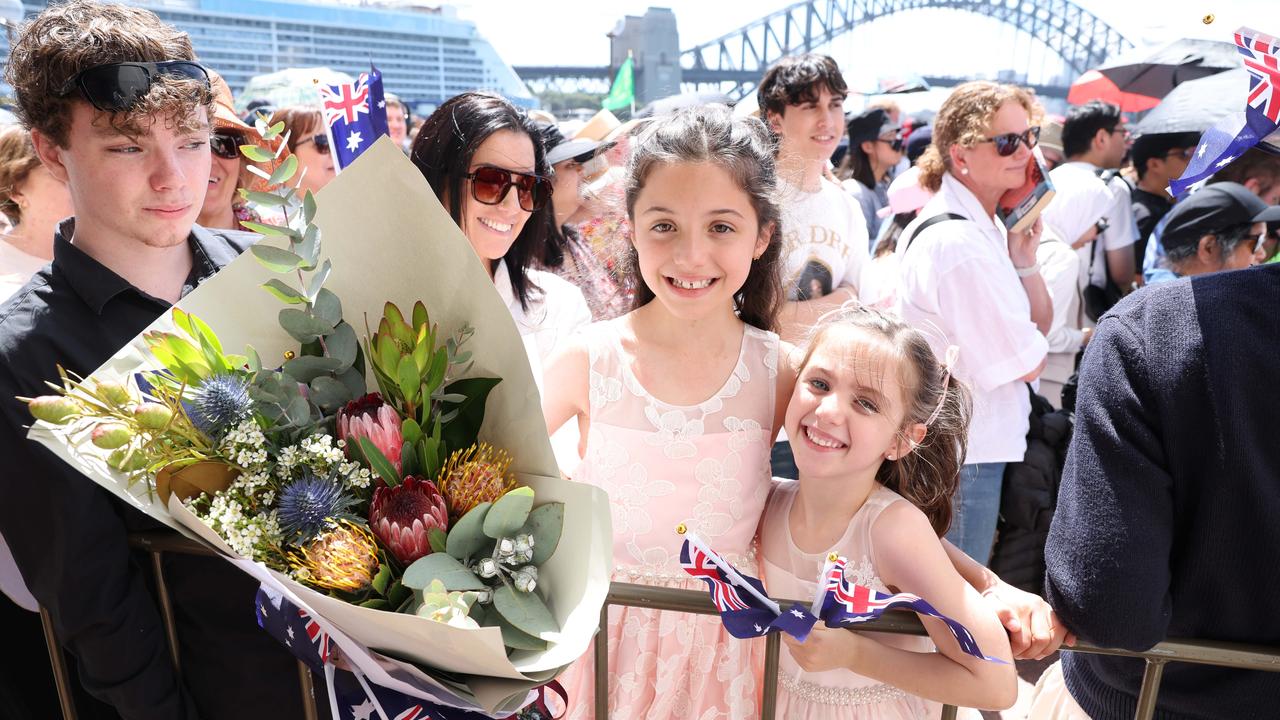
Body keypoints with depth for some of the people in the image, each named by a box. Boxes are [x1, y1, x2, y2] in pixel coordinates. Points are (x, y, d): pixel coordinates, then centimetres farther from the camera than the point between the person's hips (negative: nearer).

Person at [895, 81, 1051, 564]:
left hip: (972, 444, 10)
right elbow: (1030, 362, -15)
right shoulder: (959, 243, -22)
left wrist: (1024, 261, -4)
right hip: (963, 456, -10)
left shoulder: (979, 224, 9)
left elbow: (1041, 327, 12)